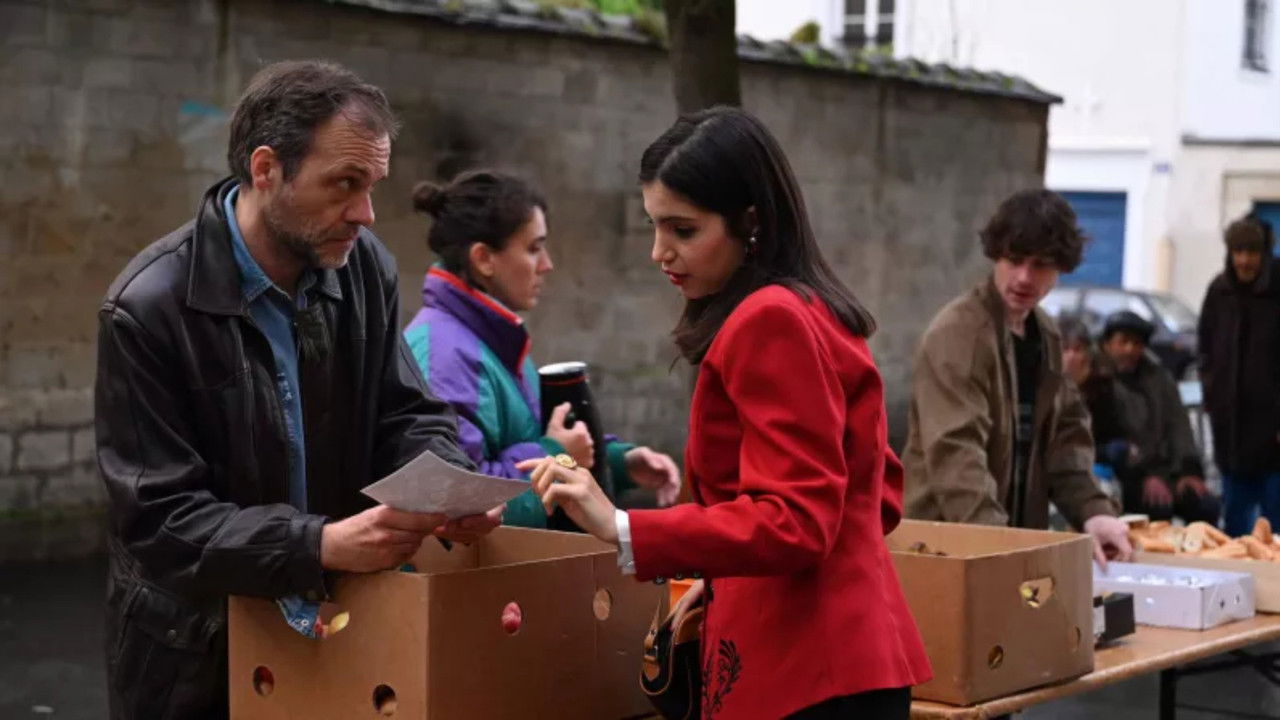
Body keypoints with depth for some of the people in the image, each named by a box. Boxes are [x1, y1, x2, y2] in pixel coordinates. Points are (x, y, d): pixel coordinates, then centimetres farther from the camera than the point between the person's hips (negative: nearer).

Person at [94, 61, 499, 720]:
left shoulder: (364, 266, -5)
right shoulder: (148, 308, -21)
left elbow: (405, 415, 2)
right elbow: (158, 520, -24)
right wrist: (319, 546, -36)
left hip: (337, 629, 5)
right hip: (195, 654, -5)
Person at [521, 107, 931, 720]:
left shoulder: (772, 323, -15)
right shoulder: (812, 313, 14)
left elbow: (794, 521, -22)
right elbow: (881, 494, 19)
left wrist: (622, 530, -28)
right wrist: (724, 573, 16)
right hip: (843, 650, 10)